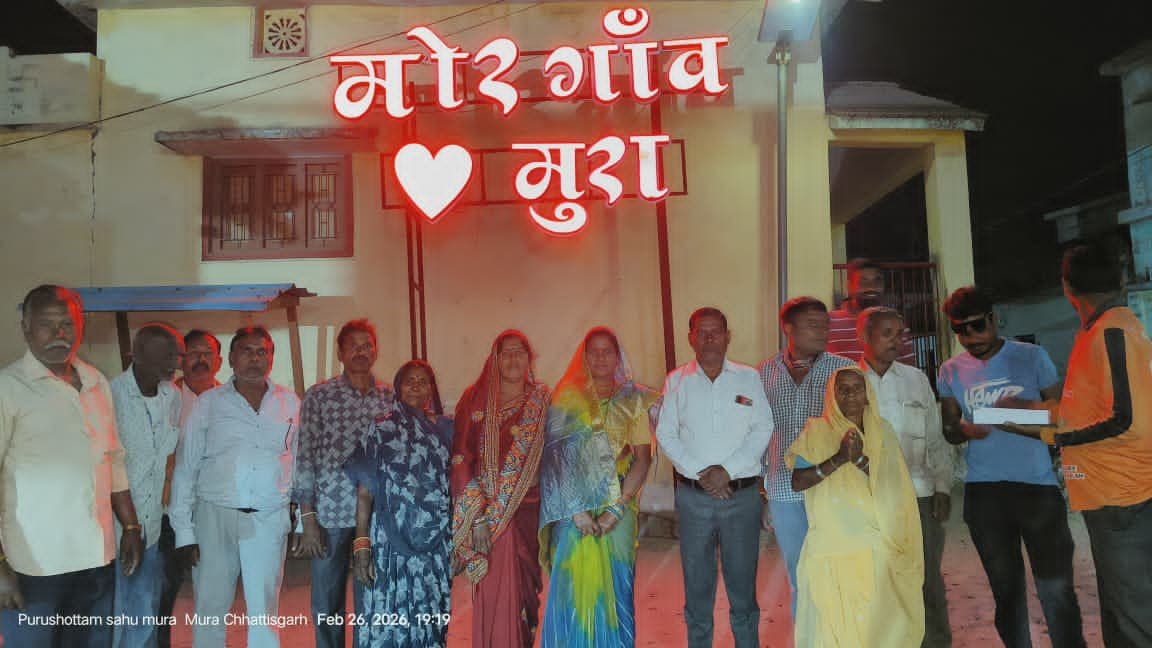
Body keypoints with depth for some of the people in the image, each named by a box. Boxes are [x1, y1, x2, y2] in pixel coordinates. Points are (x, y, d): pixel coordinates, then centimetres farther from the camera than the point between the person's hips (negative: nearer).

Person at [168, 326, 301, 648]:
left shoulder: (290, 403, 6)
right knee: (210, 609, 8)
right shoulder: (208, 403, 2)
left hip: (269, 520, 1)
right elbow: (186, 467, 3)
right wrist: (184, 531, -1)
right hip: (215, 516, 0)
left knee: (265, 613, 7)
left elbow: (300, 463, 10)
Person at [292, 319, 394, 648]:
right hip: (330, 513, -1)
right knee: (326, 604, 9)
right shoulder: (318, 396, 0)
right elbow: (305, 456, -3)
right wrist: (307, 517, -7)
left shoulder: (391, 396, 6)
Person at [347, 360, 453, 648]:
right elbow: (364, 492, -3)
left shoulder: (445, 429, 7)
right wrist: (361, 545, -9)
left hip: (436, 545, 3)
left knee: (431, 621, 8)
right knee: (389, 622, -1)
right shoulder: (382, 429, 0)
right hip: (392, 544, -2)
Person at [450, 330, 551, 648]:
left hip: (529, 512, 2)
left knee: (525, 591, 7)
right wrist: (479, 516, -13)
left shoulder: (542, 401, 6)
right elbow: (461, 458, -5)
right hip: (487, 514, -1)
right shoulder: (475, 400, 1)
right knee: (494, 595, -3)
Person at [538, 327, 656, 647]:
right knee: (573, 591, 2)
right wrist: (576, 510, -13)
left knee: (614, 591, 6)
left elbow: (643, 457, -2)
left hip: (619, 510, 1)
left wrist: (617, 509, -12)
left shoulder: (634, 401, 5)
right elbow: (556, 459, -3)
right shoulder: (567, 400, 4)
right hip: (574, 510, 0)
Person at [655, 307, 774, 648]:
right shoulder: (676, 381, 3)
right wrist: (700, 472, -10)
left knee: (742, 579, 9)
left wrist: (728, 470, -11)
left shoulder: (748, 378, 2)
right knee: (697, 580, 10)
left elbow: (763, 430, -2)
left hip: (742, 493, 0)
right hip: (692, 495, 1)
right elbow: (666, 434, 1)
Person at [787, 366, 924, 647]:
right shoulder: (817, 431, 0)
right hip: (834, 548, -2)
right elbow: (798, 482, -9)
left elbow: (893, 485, -1)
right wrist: (838, 458, -19)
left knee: (881, 621, 7)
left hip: (879, 546, 3)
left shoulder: (883, 431, 9)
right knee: (836, 623, 1)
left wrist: (860, 459, -16)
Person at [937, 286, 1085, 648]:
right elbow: (948, 429, 8)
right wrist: (964, 430, -14)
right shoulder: (951, 371, 5)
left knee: (1055, 587, -2)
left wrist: (1026, 409, -19)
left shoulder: (1032, 356, -1)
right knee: (1006, 587, 14)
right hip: (983, 491, 3)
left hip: (1037, 485, -2)